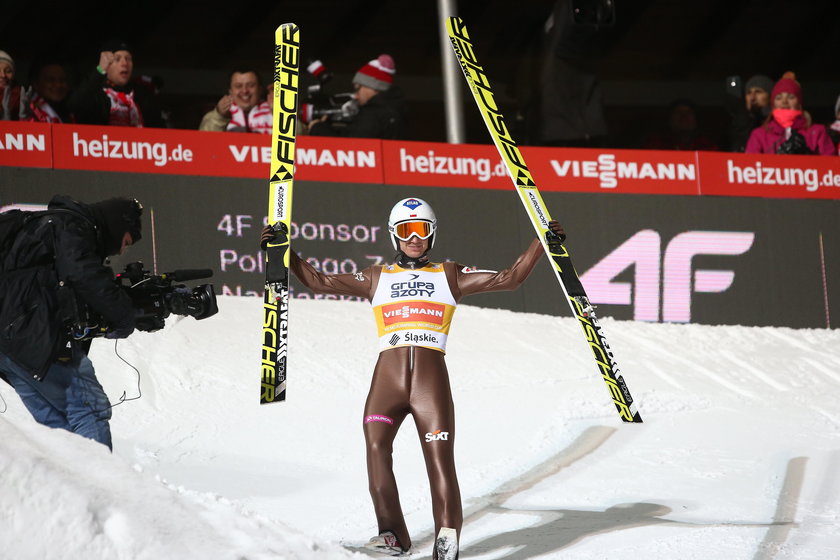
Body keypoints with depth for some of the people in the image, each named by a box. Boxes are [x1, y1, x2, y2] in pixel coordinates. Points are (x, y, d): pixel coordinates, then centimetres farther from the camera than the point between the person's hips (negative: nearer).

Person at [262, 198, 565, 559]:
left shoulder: (450, 276, 19)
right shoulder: (377, 279, 22)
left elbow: (508, 279, 14)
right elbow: (319, 282, 20)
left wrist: (541, 244, 5)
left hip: (432, 380, 0)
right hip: (386, 379, 1)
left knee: (440, 461, -13)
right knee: (375, 445, -22)